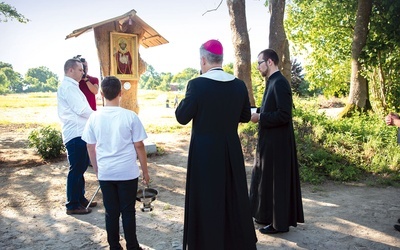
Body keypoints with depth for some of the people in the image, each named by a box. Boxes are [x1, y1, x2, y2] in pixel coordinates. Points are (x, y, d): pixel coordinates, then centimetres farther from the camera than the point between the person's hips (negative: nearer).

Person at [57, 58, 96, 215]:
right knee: (76, 170, -2)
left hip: (80, 133, 10)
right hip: (75, 135, -10)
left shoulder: (71, 86, 19)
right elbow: (82, 110, -19)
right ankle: (72, 205, 8)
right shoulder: (68, 87, -13)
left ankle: (80, 198, 30)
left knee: (81, 167, 17)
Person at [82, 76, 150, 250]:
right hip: (127, 172, -2)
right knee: (128, 211, 9)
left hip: (105, 173, 2)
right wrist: (145, 171, 4)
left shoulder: (95, 117, -2)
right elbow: (139, 146, -7)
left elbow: (90, 147, 5)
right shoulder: (130, 116, -10)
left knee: (111, 212, 12)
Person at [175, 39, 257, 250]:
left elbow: (182, 118, -8)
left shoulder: (197, 84, -14)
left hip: (205, 152, -4)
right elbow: (246, 116, 10)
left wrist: (186, 99, 7)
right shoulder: (239, 85, 0)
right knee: (234, 197, 18)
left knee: (207, 199, 9)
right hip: (231, 151, 5)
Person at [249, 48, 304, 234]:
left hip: (277, 142, -10)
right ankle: (269, 215, 32)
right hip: (270, 140, 10)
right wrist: (257, 112, 6)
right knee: (266, 179, 18)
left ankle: (279, 222, 15)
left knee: (276, 180, 1)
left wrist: (259, 118, -17)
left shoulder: (279, 83, -18)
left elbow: (284, 114, -24)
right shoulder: (272, 82, 13)